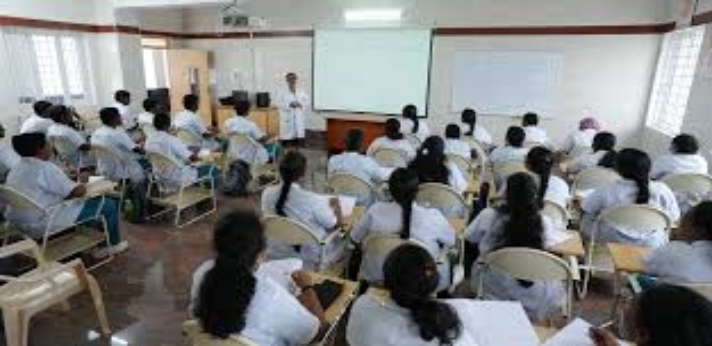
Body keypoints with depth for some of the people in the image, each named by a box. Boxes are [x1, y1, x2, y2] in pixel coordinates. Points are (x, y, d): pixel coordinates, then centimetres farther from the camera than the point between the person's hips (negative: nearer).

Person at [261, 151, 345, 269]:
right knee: (338, 243, 26)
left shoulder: (267, 193, -16)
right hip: (311, 257, -5)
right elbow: (337, 224, -17)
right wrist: (336, 205, 5)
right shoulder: (313, 200, -32)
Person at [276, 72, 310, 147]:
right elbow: (279, 104, -6)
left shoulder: (302, 93, 10)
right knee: (287, 146, -4)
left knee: (299, 143, 3)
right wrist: (289, 105, -19)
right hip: (287, 121, -3)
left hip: (299, 120, 3)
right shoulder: (282, 93, 1)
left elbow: (307, 104, 6)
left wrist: (300, 105, -13)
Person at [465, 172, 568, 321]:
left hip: (493, 287, 0)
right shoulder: (544, 222, -16)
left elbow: (469, 236, 0)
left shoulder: (489, 216, -18)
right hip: (532, 296, 1)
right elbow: (561, 237, 7)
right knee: (557, 289, 33)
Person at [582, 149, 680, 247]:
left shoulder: (606, 191, -16)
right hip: (651, 245, 3)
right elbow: (674, 217, 2)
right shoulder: (662, 190, -9)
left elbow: (587, 211, -6)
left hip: (610, 242, -3)